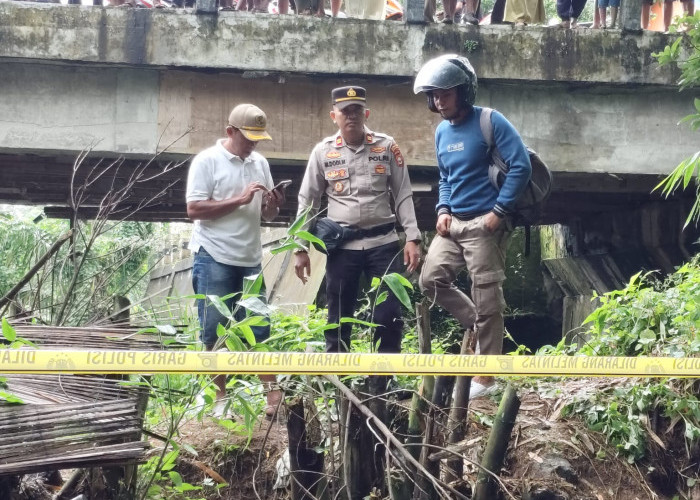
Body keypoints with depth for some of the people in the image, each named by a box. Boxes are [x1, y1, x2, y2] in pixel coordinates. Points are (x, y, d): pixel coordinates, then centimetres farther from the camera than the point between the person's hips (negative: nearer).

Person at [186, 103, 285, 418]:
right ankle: (221, 397, 12)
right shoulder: (207, 161, -6)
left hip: (250, 260, 5)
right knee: (216, 333, 3)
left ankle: (272, 395, 7)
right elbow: (194, 210, -14)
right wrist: (240, 200, -17)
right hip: (214, 259, -5)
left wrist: (273, 205, -9)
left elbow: (267, 216, 15)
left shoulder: (260, 163, 10)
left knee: (260, 330, 5)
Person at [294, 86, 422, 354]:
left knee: (388, 316, 0)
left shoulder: (387, 147, 3)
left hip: (384, 243, 0)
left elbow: (404, 196, 5)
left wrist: (411, 238, -4)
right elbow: (307, 202, 8)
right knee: (338, 319, 7)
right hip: (342, 246, 0)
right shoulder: (323, 151, 3)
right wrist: (300, 248, 4)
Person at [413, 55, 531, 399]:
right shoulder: (442, 131, 12)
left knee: (487, 301, -3)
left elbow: (521, 167, -14)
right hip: (453, 222, 8)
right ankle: (477, 327, 19)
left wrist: (499, 211, -16)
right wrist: (443, 210, 6)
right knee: (430, 279, -1)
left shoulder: (490, 122, -10)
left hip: (484, 223, -7)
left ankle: (485, 377, 5)